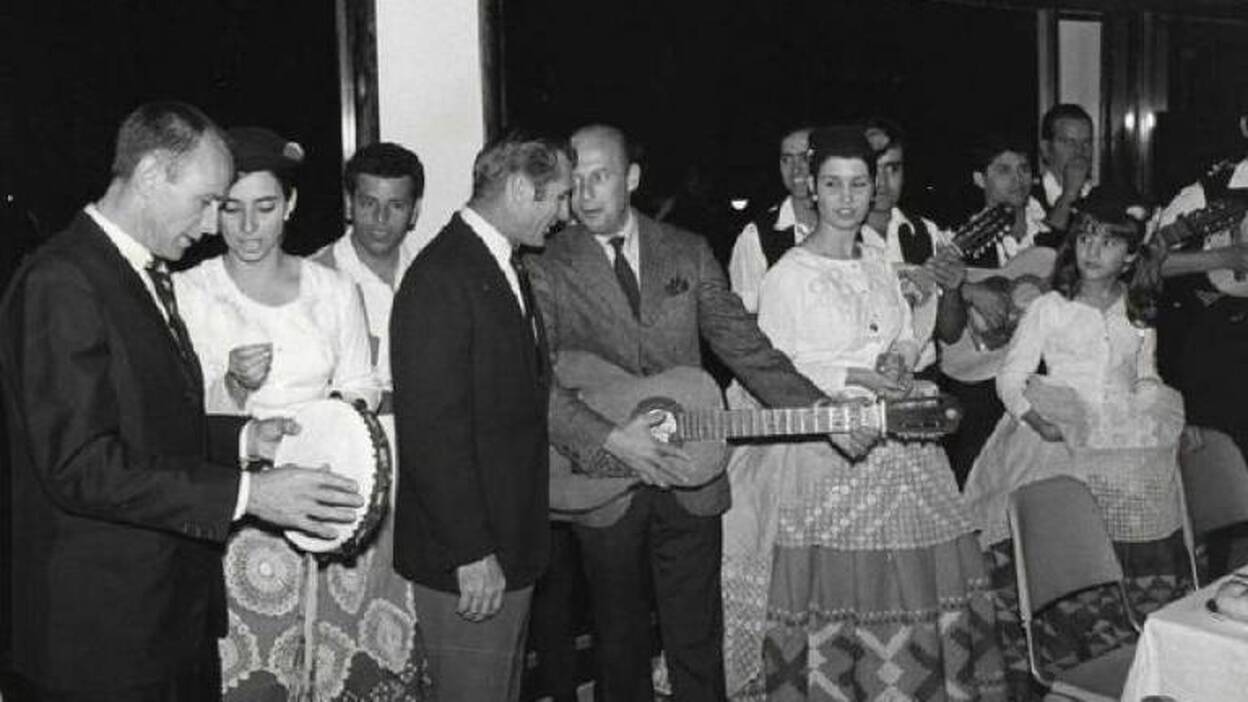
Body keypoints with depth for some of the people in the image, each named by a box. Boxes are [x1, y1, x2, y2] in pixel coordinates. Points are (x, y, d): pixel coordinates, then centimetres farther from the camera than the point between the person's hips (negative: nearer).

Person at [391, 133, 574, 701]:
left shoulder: (506, 269, 13)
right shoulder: (439, 278, -19)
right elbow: (431, 430, -23)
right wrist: (470, 553, -22)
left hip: (512, 542, 10)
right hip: (468, 561, -10)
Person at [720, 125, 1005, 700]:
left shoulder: (880, 268, 14)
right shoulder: (788, 275, -7)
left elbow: (907, 339, 21)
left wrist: (899, 362, -2)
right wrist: (854, 377, -16)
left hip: (897, 443, 6)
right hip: (821, 444, -6)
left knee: (910, 571, 5)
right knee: (831, 585, -3)